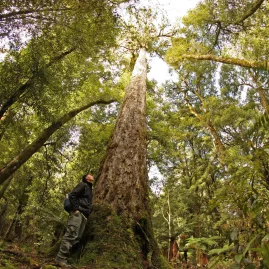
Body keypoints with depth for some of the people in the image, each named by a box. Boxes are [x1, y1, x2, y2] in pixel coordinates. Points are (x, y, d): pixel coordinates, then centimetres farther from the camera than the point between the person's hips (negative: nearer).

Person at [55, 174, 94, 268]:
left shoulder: (90, 189, 28)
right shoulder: (83, 184, 2)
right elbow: (72, 195, -11)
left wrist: (88, 213, 16)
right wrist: (75, 209, -17)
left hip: (84, 215, 9)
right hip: (78, 212, -9)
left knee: (77, 237, 2)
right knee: (71, 234, -16)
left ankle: (64, 257, 4)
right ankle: (61, 258, -15)